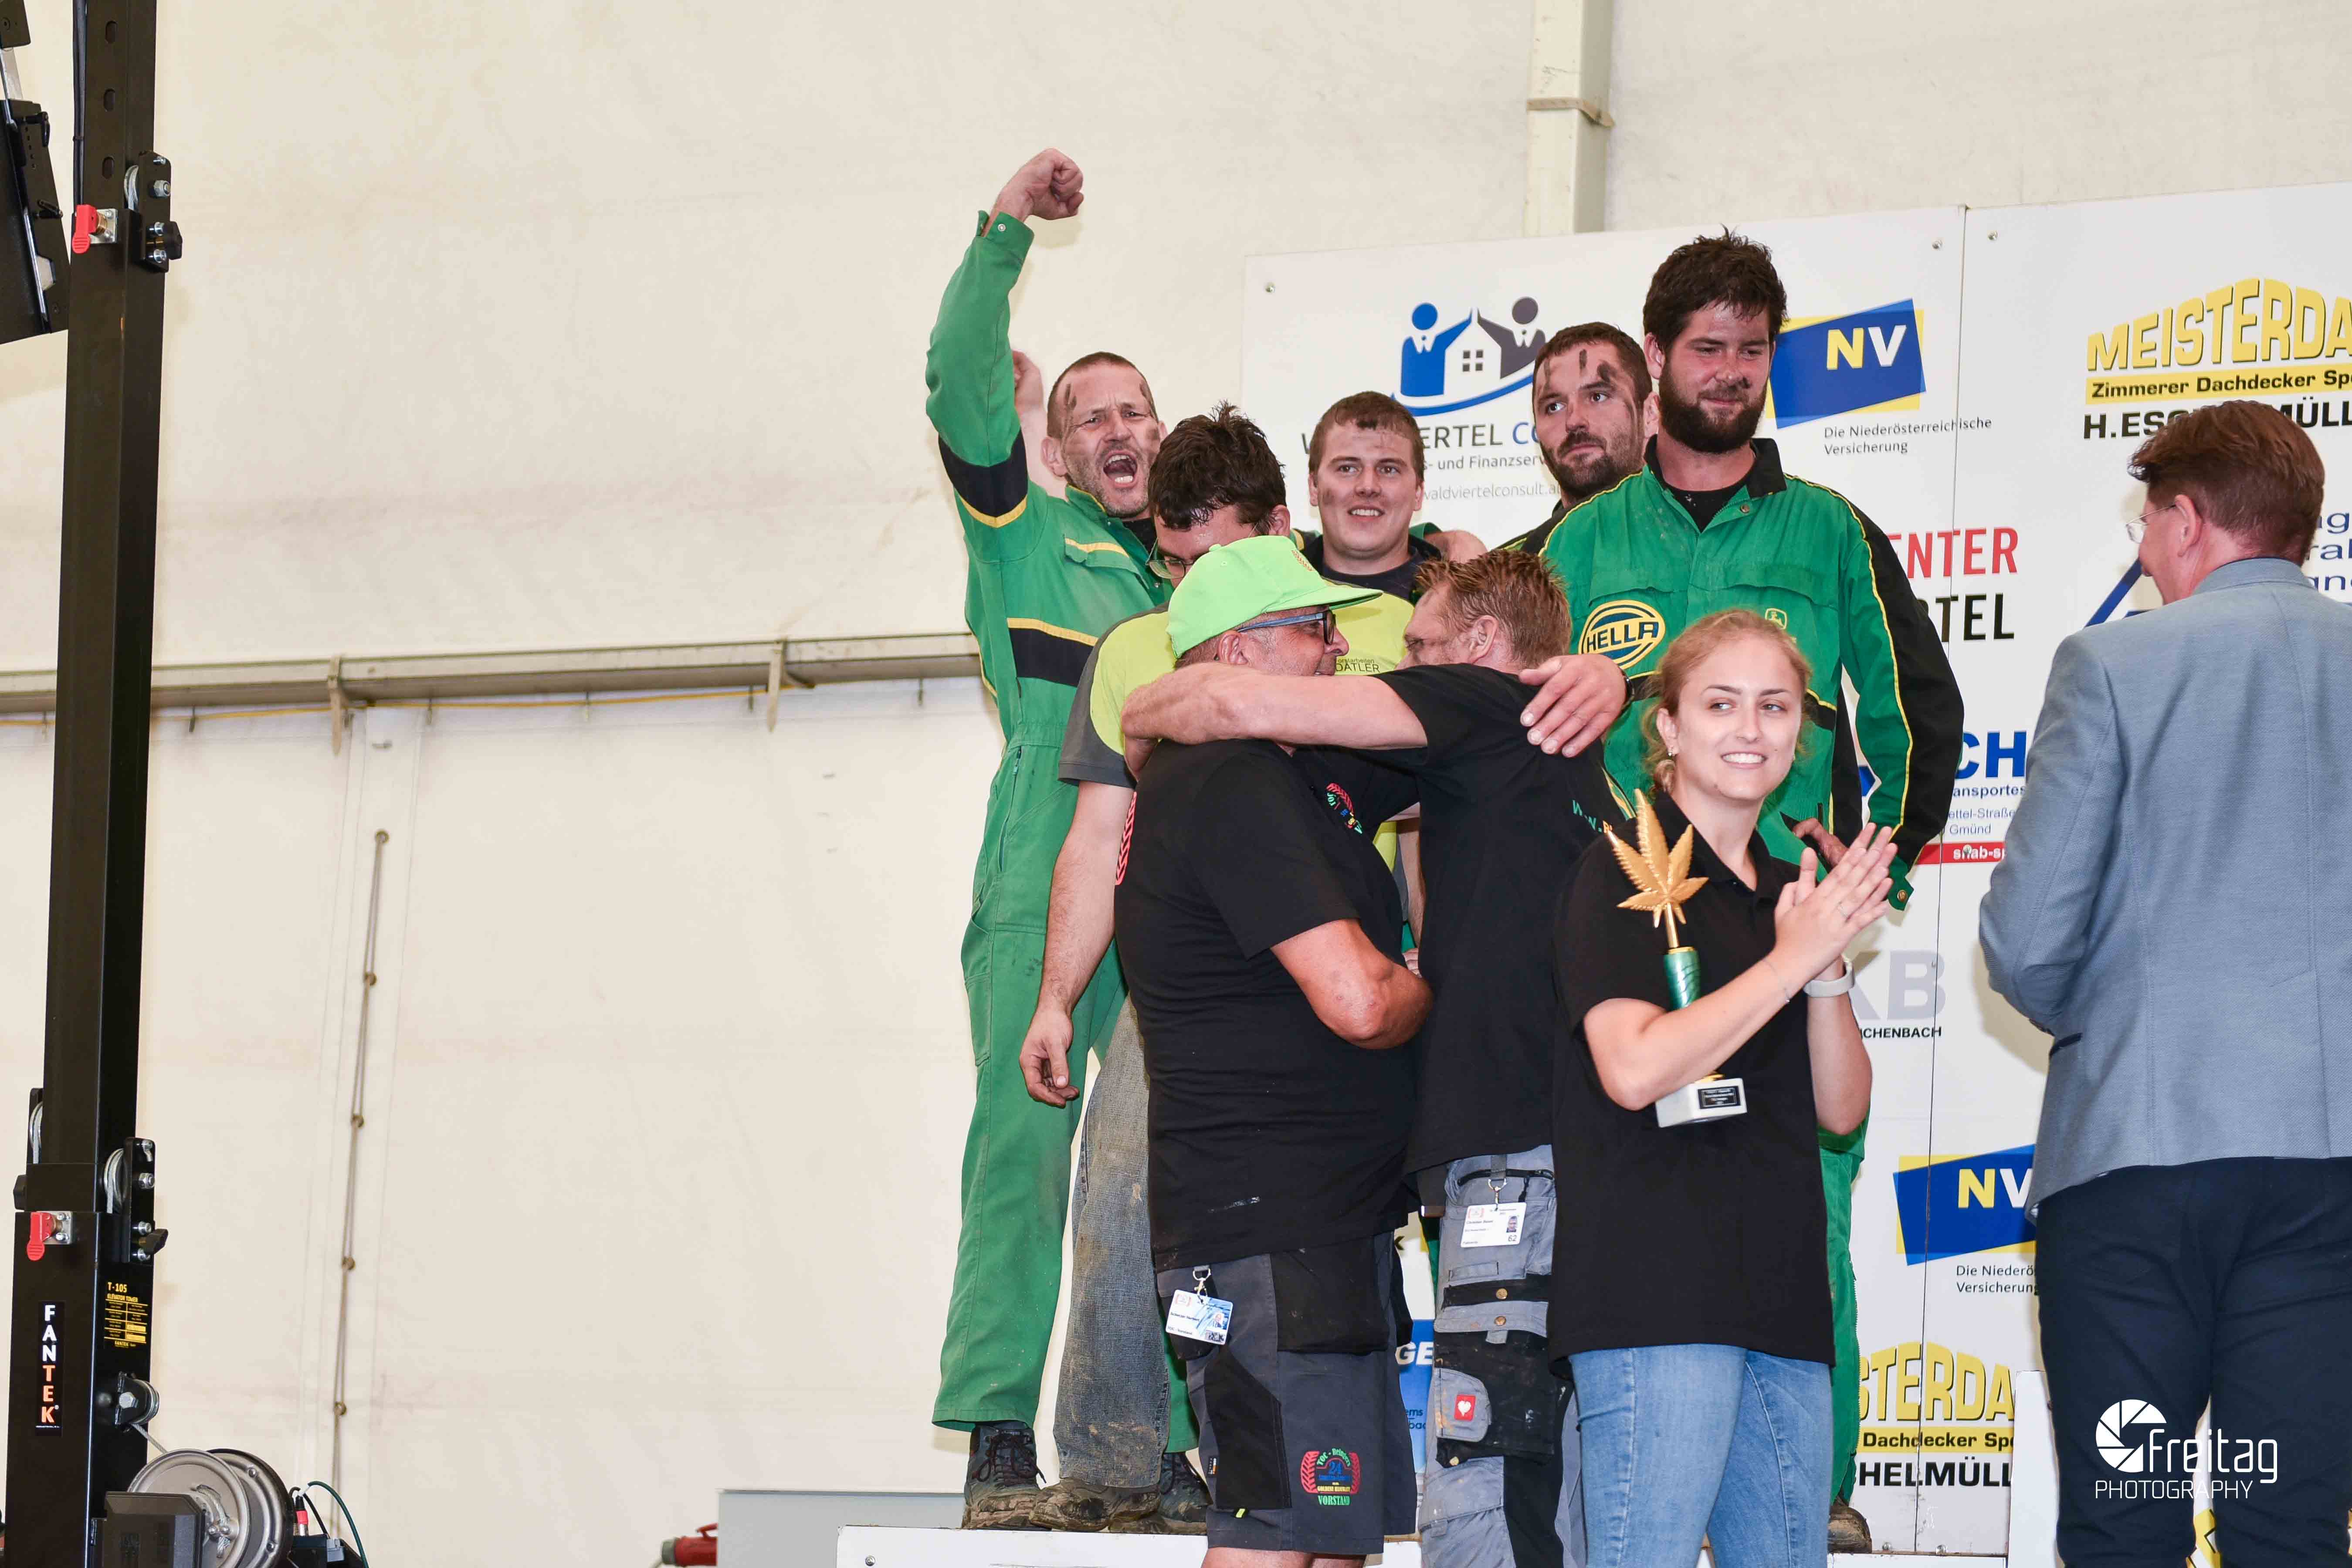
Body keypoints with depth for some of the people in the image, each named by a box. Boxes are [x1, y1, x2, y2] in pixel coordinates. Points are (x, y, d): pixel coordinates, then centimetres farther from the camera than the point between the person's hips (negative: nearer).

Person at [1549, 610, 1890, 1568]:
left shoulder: (1789, 894, 20)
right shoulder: (1627, 874, -2)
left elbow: (1842, 1111, 14)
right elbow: (1635, 1069, -17)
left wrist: (1829, 968, -3)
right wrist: (1794, 958, -12)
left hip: (1779, 1299, 8)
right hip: (1656, 1297, -8)